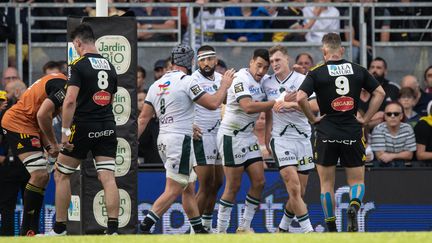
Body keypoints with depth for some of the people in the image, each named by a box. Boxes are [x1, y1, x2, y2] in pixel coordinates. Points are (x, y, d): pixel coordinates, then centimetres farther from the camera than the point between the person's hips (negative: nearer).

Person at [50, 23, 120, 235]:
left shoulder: (78, 65, -9)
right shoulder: (110, 66, 12)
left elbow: (70, 100, -19)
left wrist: (65, 131, -16)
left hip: (83, 128, -5)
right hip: (107, 128, 5)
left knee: (61, 175, 9)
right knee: (108, 178, -1)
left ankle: (59, 229, 12)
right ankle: (113, 229, -12)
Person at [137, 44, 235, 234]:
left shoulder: (157, 85, 11)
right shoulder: (187, 81, -11)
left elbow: (143, 118, 9)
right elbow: (212, 104, -9)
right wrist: (225, 85, 6)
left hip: (163, 140, 8)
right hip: (180, 139, -8)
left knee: (188, 188, 15)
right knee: (173, 190, -8)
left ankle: (199, 230, 19)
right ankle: (144, 228, -18)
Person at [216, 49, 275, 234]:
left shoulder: (262, 82, 9)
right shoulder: (241, 79, -16)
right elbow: (248, 107, -29)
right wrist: (278, 102, -29)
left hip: (248, 135, 8)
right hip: (231, 135, -8)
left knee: (259, 181, 2)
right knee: (233, 186, -5)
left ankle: (244, 227, 11)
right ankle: (221, 230, 3)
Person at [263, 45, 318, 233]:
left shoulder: (302, 80, -2)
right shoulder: (267, 84, 8)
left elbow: (316, 105, -14)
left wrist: (291, 104, -23)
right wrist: (267, 135, 15)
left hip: (303, 138, 0)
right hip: (280, 138, 0)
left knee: (300, 191, 5)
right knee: (294, 188, -16)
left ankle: (283, 228, 26)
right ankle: (308, 230, -15)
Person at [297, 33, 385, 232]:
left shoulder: (317, 73, -4)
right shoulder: (358, 70, 4)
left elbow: (300, 98, -16)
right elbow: (379, 93, 7)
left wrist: (313, 118, -2)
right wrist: (365, 118, 9)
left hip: (327, 134, -1)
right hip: (353, 134, 1)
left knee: (326, 183, 11)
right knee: (357, 181, 11)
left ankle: (331, 228, 9)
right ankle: (354, 206, -20)